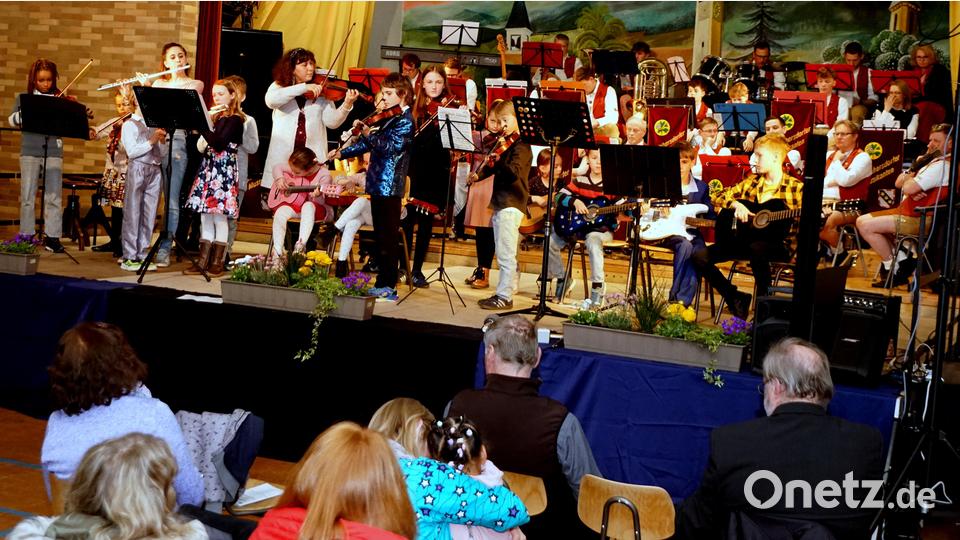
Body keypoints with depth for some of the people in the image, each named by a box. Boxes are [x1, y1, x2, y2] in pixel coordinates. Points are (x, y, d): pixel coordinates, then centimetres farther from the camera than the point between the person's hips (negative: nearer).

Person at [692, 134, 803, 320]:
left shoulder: (795, 187, 1)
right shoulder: (751, 182, 12)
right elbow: (717, 196, 9)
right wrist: (736, 204, -10)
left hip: (776, 243, -5)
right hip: (745, 238, 5)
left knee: (757, 248, -42)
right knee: (700, 256, -13)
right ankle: (735, 297, 1)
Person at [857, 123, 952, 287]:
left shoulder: (942, 166, -17)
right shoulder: (932, 162, 16)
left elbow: (908, 188, -25)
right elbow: (898, 183, 12)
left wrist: (913, 170, -4)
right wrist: (915, 167, -7)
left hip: (919, 219, -11)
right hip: (906, 211, 11)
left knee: (867, 227, -18)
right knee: (862, 221, 8)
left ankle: (893, 268, -3)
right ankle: (901, 259, 5)